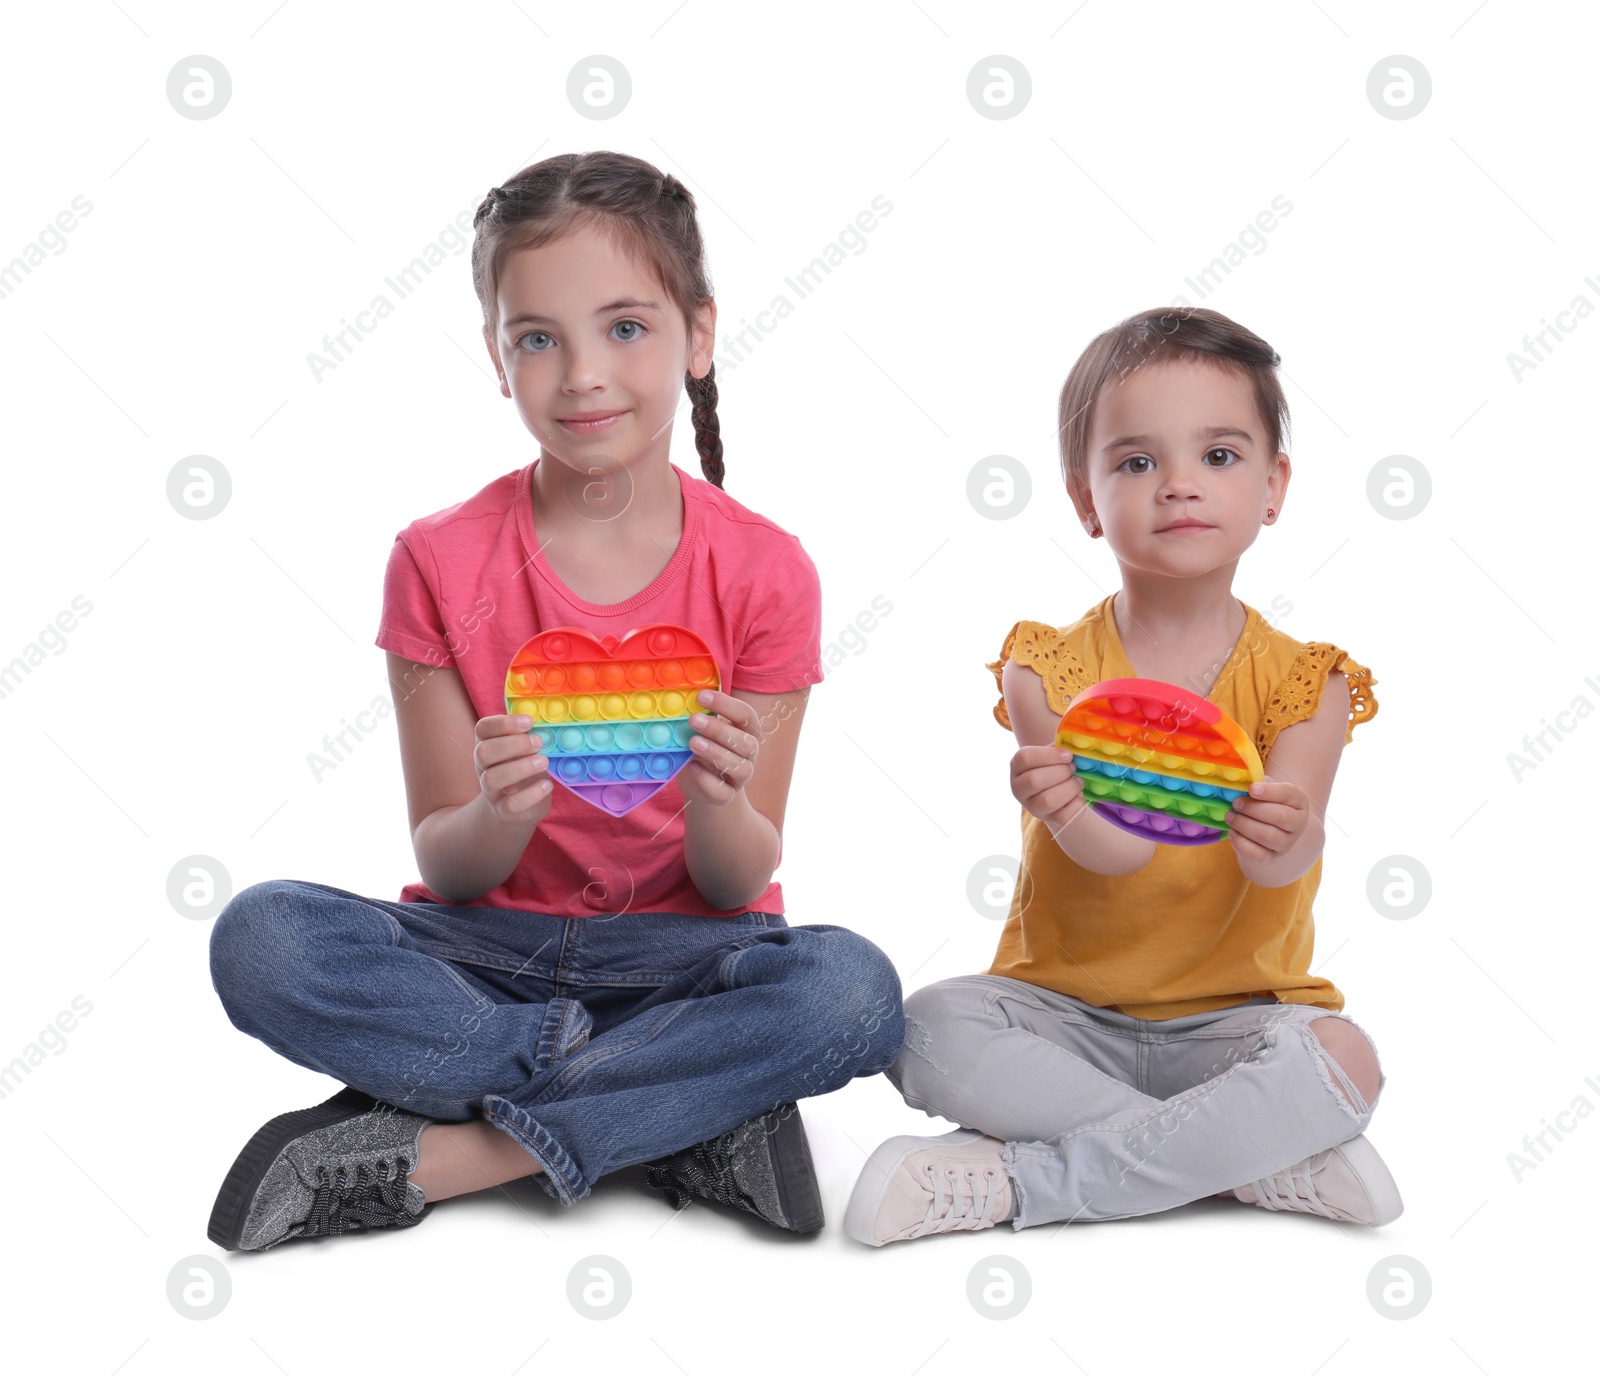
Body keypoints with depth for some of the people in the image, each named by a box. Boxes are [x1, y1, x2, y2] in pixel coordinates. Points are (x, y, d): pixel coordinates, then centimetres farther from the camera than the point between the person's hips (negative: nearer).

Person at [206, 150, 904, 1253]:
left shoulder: (764, 572, -6)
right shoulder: (440, 563, -5)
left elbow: (741, 883, -4)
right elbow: (446, 869, -4)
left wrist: (717, 803, -28)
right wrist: (502, 812, -28)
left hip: (682, 956, 0)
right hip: (485, 954, 1)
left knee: (852, 987, -32)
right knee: (262, 935, -27)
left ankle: (425, 1155, -23)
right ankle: (693, 1120, -22)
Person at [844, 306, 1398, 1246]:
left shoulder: (1302, 680, -3)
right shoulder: (1050, 670, -4)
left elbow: (1288, 856, -19)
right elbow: (1117, 850, -20)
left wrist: (1281, 835, -45)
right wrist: (1069, 809, -44)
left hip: (1233, 1015, 0)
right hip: (1065, 1011, 0)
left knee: (1340, 1061, -30)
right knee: (930, 1031, -28)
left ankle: (1015, 1181, -22)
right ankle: (1263, 1159, -21)